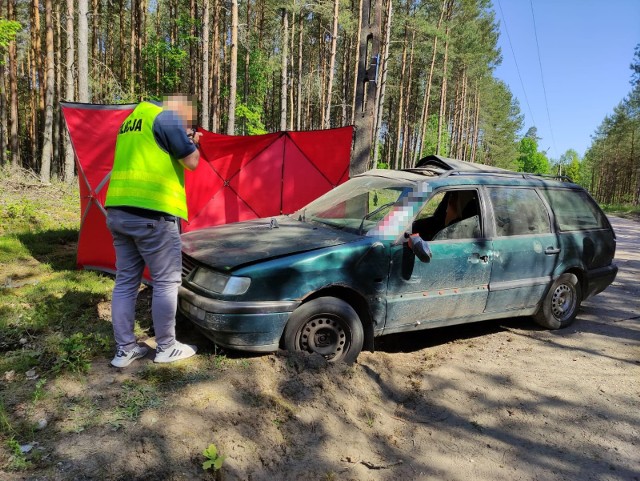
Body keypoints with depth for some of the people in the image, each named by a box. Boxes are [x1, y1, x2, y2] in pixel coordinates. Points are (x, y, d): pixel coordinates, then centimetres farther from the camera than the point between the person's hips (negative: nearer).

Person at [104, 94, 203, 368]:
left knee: (126, 281, 12)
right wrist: (192, 143, 14)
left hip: (118, 211, 9)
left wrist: (183, 142, 24)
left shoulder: (131, 120, 24)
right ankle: (166, 348, 13)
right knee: (166, 282, 3)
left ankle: (124, 350, 18)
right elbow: (191, 162, -6)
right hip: (151, 212, -9)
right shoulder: (167, 116, -4)